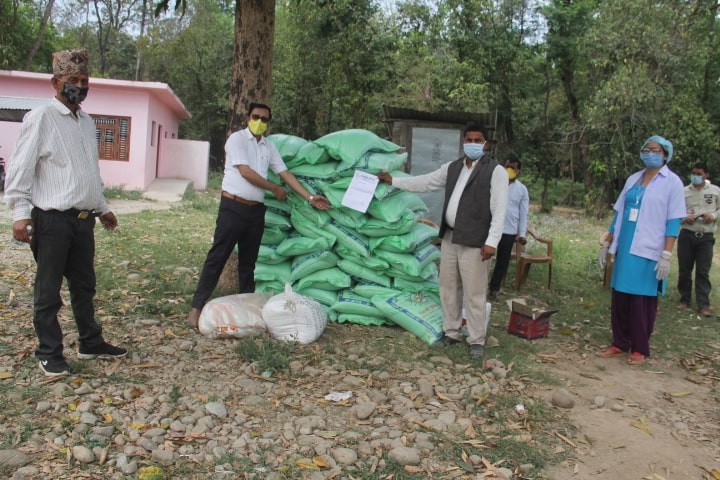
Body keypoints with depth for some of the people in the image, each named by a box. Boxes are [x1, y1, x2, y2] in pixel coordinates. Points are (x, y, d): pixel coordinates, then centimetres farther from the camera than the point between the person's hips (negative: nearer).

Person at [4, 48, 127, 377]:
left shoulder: (87, 122, 14)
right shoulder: (40, 118, -9)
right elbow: (20, 169, -12)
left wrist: (102, 208, 24)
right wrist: (21, 213, -19)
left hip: (83, 219, 7)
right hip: (52, 219, -7)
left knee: (84, 285, 17)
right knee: (48, 290, 5)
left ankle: (91, 343, 29)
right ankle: (49, 353, 18)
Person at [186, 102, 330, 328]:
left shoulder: (269, 146, 12)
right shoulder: (237, 139, -6)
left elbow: (285, 173, 11)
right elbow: (246, 172, -14)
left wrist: (310, 198, 5)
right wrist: (275, 189, -4)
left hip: (256, 210, 6)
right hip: (233, 207, -6)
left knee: (248, 261, 12)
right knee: (217, 257, -5)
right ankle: (197, 307, -1)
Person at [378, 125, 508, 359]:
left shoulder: (496, 171, -8)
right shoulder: (452, 167, 12)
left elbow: (499, 209, -12)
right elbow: (425, 182, 20)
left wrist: (491, 241, -18)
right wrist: (393, 180, 19)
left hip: (475, 242, -6)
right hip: (449, 237, 7)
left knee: (474, 294, -2)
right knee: (448, 289, 14)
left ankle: (476, 340, 12)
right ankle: (451, 332, 28)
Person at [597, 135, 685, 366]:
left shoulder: (672, 182, -3)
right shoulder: (633, 179, 11)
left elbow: (673, 221, -8)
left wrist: (666, 255, -16)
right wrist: (606, 243, 13)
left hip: (649, 252, -5)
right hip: (625, 249, 5)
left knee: (643, 301, 3)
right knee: (619, 298, 8)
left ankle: (640, 349, 15)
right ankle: (619, 344, 19)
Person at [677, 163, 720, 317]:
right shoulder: (683, 192, 3)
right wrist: (684, 218, -14)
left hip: (706, 237, -1)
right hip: (686, 235, 1)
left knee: (703, 272, 0)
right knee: (684, 270, 7)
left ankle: (703, 305, 4)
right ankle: (684, 300, 22)